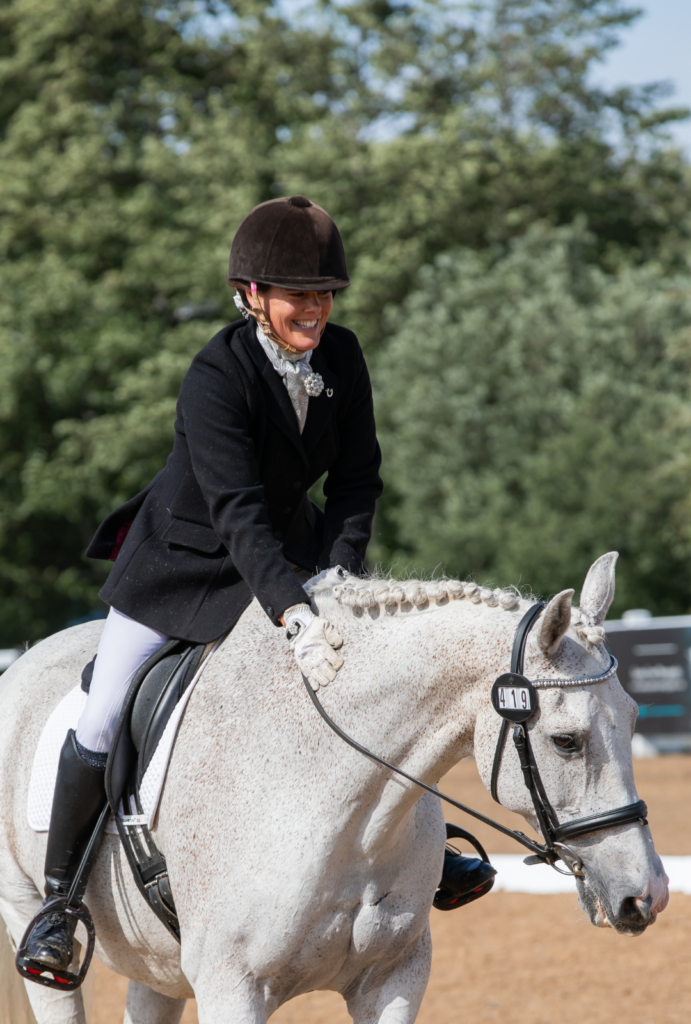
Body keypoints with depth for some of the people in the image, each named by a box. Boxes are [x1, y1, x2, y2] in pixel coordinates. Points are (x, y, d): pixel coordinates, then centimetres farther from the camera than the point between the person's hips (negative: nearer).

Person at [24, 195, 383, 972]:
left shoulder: (341, 356, -13)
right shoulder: (217, 376, -30)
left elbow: (357, 478, -4)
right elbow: (237, 511, -38)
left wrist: (339, 575, -20)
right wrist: (293, 615, -49)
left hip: (289, 549, 5)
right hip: (184, 558, -5)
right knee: (102, 727, -10)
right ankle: (60, 900, 9)